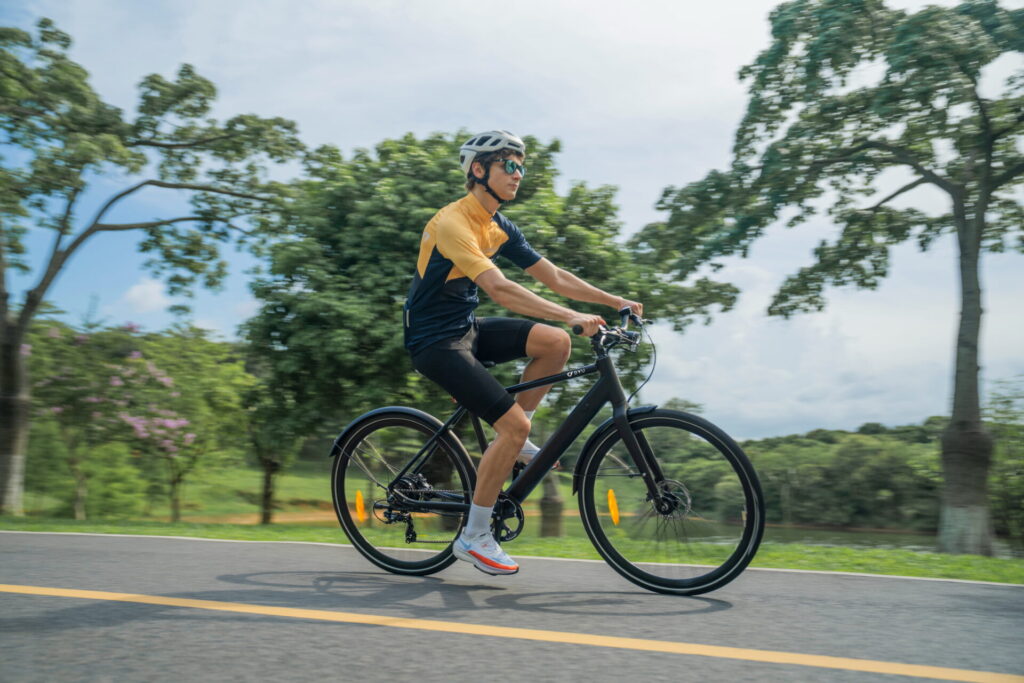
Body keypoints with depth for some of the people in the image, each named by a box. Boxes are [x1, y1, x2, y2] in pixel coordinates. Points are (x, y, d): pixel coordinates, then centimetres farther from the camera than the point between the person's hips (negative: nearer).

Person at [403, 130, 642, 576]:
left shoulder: (500, 229, 7)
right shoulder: (452, 223, -21)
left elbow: (555, 278, 7)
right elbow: (499, 289, -33)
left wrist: (616, 301, -2)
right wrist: (571, 316, -39)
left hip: (467, 329, 8)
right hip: (434, 342, -8)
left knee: (555, 342, -11)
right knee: (514, 424, -19)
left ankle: (512, 441, 6)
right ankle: (474, 537, -4)